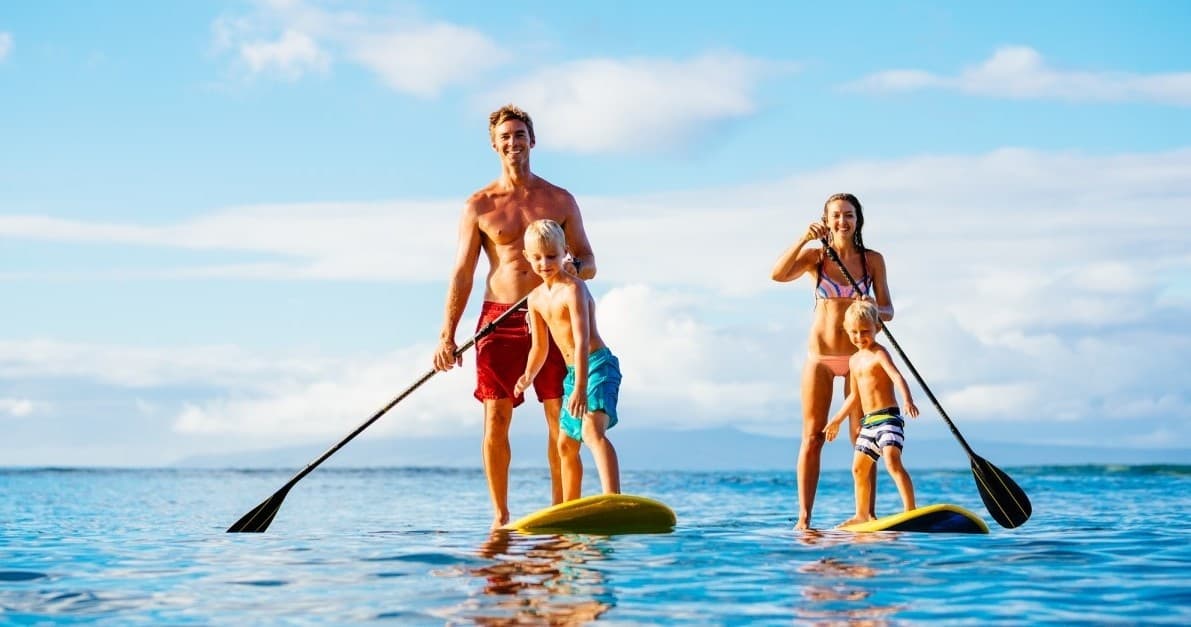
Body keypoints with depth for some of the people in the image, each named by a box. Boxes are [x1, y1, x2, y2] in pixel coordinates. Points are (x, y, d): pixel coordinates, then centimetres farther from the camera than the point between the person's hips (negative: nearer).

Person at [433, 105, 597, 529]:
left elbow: (588, 264, 10)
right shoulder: (479, 205, 6)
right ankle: (500, 516, 4)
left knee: (560, 419, -3)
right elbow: (462, 273, 3)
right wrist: (447, 335, -5)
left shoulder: (560, 200, 8)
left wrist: (571, 266, -16)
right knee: (496, 421, -3)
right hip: (499, 319, 0)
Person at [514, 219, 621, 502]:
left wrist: (580, 388, -34)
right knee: (566, 444, 18)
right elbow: (540, 346, 17)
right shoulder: (536, 298, 9)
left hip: (598, 365, -10)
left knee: (592, 430, -32)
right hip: (573, 371, 10)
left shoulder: (573, 288, -17)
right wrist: (528, 376, -3)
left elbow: (582, 341, -26)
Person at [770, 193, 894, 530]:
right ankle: (804, 517, 0)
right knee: (812, 437, -1)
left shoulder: (872, 260, 4)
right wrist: (804, 238, -25)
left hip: (857, 355, 0)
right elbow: (778, 274, -16)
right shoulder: (816, 256, 2)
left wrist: (874, 312, -20)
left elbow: (887, 310, 3)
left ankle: (866, 516, 1)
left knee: (862, 436, -1)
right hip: (820, 355, 0)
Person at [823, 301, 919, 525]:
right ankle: (862, 515, 32)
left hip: (888, 417, -9)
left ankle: (910, 510, -31)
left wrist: (907, 400, -45)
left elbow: (897, 376, -27)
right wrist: (837, 420, 32)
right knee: (859, 468, 17)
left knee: (893, 462, -26)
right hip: (868, 422, 9)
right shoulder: (854, 360, 17)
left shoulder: (879, 354, -9)